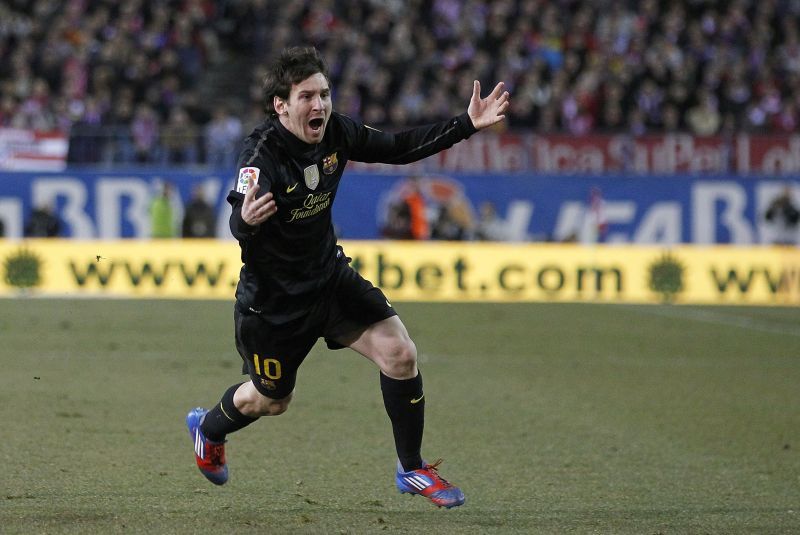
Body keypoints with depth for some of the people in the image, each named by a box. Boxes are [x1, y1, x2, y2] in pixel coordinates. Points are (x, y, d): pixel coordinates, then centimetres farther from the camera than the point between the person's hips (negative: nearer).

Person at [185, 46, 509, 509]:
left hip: (330, 275, 5)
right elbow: (238, 225, -42)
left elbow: (399, 149, 3)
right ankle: (208, 429, 48)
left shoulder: (336, 133, -11)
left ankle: (413, 470, 7)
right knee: (272, 400, 13)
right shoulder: (262, 156, -30)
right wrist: (246, 219, -67)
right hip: (274, 295, -5)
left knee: (399, 353, -11)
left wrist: (468, 124, -3)